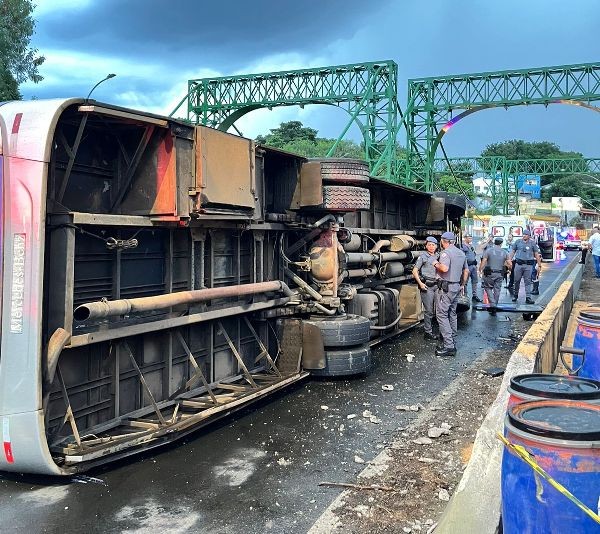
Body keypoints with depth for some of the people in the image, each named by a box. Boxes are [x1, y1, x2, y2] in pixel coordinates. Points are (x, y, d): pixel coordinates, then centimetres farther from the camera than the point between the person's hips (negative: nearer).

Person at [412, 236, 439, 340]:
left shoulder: (438, 256, 13)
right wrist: (420, 283, -11)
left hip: (437, 285, 4)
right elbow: (414, 271, -2)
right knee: (429, 311, -1)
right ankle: (428, 332, 9)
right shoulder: (423, 257, -1)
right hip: (427, 286, -4)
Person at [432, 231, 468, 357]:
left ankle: (449, 346, -13)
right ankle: (452, 341, 21)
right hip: (457, 287, 9)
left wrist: (436, 264, -9)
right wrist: (462, 285, 28)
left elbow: (444, 268, -28)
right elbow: (466, 271, 21)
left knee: (442, 315, -8)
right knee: (452, 314, 16)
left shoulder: (446, 252, -13)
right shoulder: (461, 253, 15)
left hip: (446, 287, -9)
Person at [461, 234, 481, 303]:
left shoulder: (471, 245, 17)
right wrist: (466, 268, -19)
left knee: (475, 281, 10)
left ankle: (474, 295, 16)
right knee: (465, 281, -2)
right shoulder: (463, 246, -11)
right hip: (468, 266, -8)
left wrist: (476, 264, 20)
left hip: (473, 265, 8)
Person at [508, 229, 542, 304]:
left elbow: (537, 255, 9)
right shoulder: (518, 242, 9)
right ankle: (515, 295, 21)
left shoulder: (532, 244, 7)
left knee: (528, 281, -2)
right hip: (519, 264, 1)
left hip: (528, 265, -1)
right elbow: (512, 252, 13)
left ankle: (528, 297, -2)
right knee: (516, 281, 6)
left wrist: (539, 265, 6)